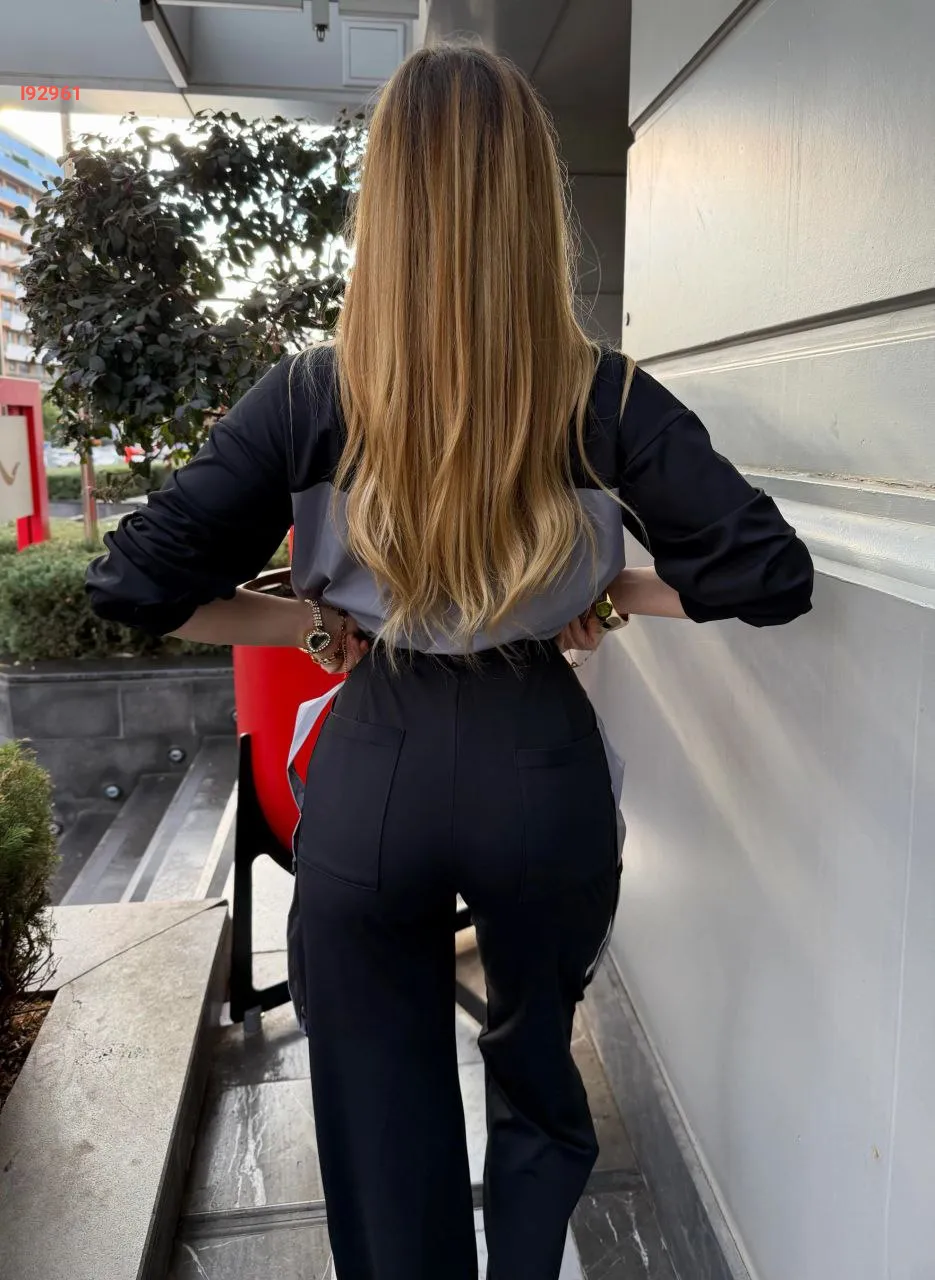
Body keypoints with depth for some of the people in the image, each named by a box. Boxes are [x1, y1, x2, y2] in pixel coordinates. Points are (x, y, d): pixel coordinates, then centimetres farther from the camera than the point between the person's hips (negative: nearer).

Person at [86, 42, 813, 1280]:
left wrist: (313, 620, 2)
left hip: (373, 774, -1)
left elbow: (135, 584, -9)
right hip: (541, 769, 2)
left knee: (385, 1107, 20)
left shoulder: (313, 396, -9)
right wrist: (611, 594, 4)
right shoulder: (605, 399, -9)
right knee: (540, 1077, 29)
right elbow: (772, 574, -8)